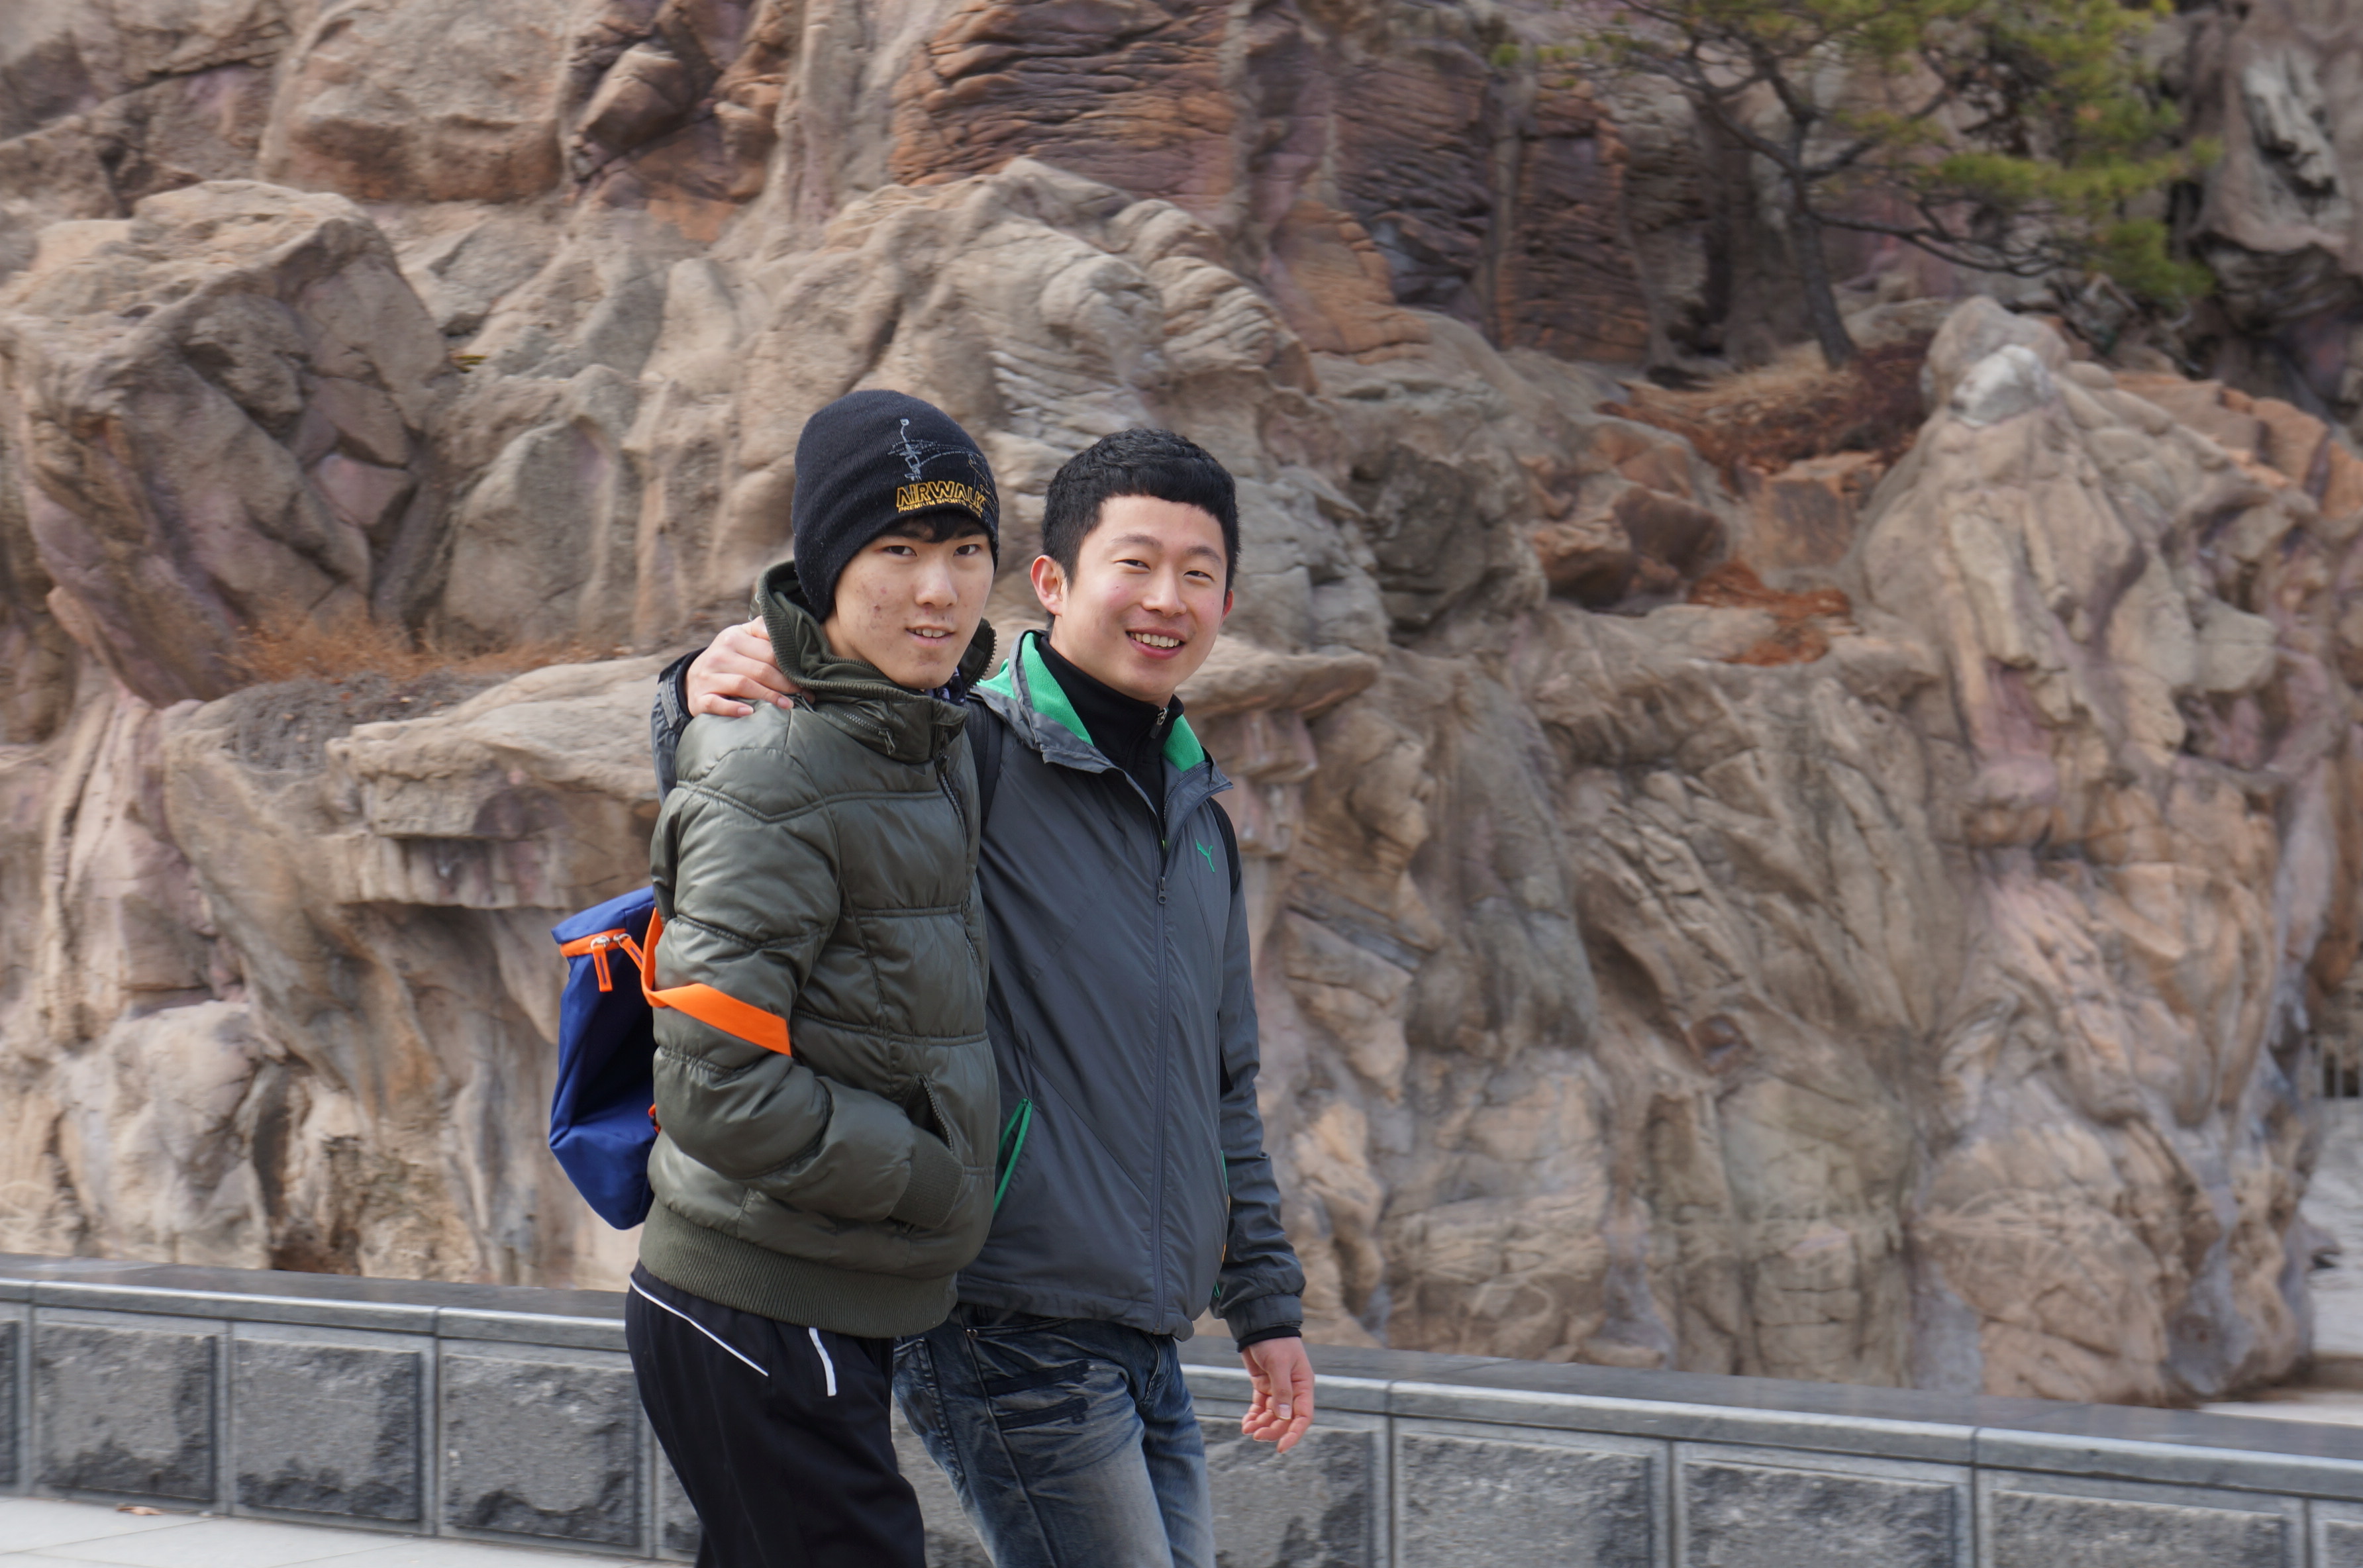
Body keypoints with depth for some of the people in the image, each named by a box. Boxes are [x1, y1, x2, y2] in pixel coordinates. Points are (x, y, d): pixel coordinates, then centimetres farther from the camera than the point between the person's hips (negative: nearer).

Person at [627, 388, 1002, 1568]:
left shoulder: (934, 743, 7)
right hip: (759, 1317, -9)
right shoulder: (775, 782, -19)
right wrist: (934, 1184, -13)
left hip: (835, 1316, 9)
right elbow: (720, 1093, -23)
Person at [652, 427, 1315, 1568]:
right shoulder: (968, 754, -8)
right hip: (1012, 1334, -8)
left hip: (1144, 1347, 8)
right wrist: (696, 701, -28)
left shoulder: (1197, 816, 16)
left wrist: (1264, 1303, 21)